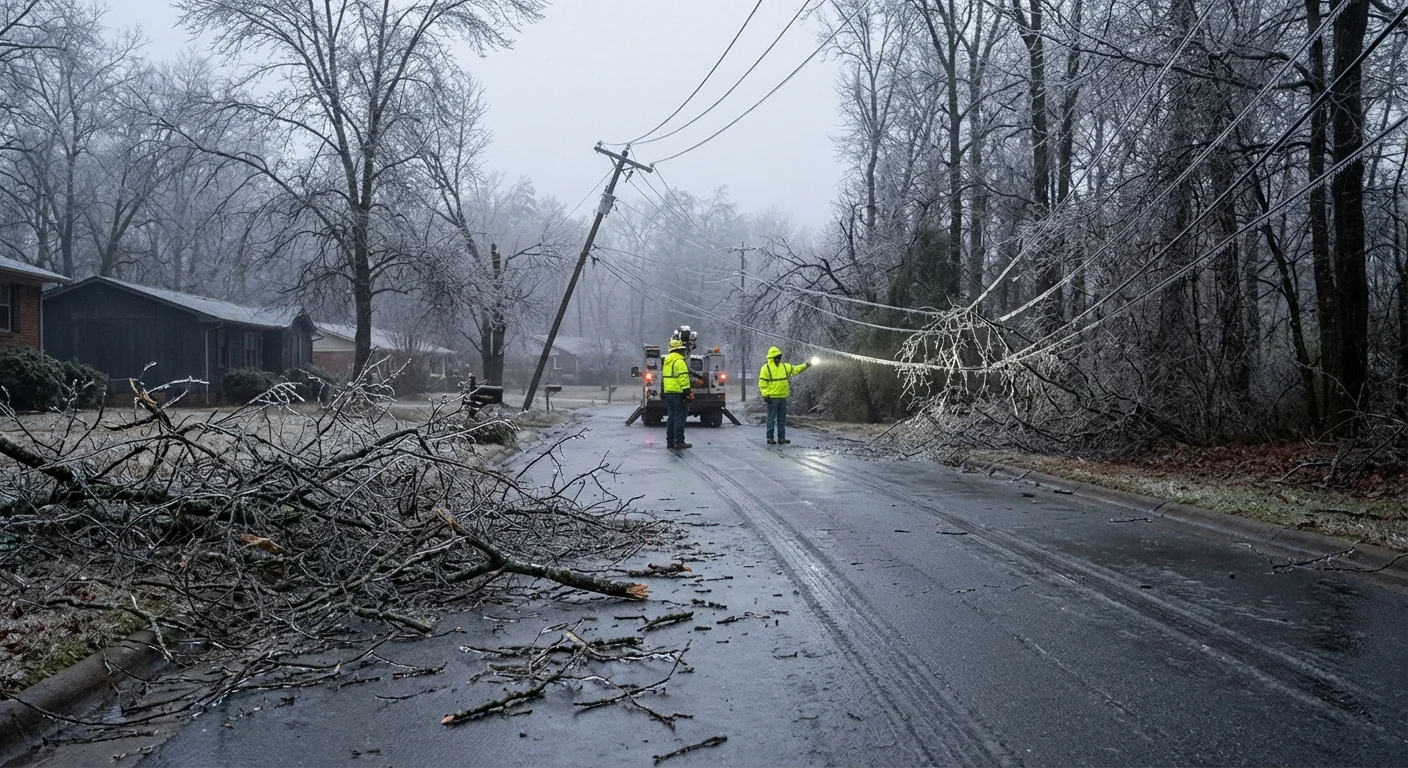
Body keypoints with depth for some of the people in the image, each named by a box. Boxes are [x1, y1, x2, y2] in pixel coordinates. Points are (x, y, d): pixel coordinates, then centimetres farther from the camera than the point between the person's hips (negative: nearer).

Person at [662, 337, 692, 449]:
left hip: (668, 392, 9)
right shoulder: (679, 361, -12)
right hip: (678, 393, -9)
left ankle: (670, 442, 12)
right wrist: (687, 391, -19)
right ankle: (679, 441, -8)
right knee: (680, 417, -6)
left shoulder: (666, 361, 18)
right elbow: (683, 377, -18)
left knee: (671, 417, 11)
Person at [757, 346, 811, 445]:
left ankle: (781, 438, 14)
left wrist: (805, 366, 7)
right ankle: (770, 438, 3)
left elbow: (794, 369, 20)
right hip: (772, 397, -7)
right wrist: (765, 395, -17)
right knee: (771, 418, -2)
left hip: (782, 397, 7)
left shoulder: (784, 366, 13)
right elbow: (762, 383, -11)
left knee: (782, 419, 9)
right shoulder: (766, 368, -8)